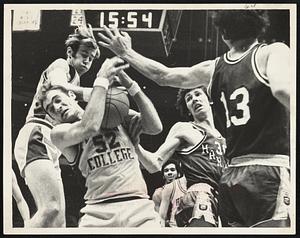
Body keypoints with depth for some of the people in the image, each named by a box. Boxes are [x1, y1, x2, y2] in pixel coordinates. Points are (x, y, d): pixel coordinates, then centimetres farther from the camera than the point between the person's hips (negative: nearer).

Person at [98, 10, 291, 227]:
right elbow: (283, 89, -22)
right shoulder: (273, 52, -1)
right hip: (270, 168, -6)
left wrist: (127, 53, 36)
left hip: (233, 174, 6)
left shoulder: (212, 69, 13)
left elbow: (163, 75, 23)